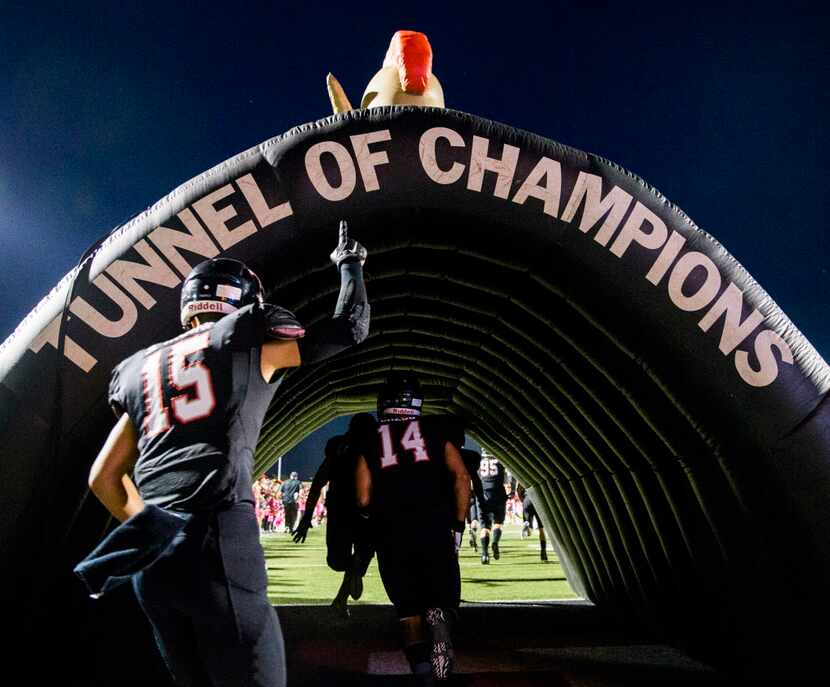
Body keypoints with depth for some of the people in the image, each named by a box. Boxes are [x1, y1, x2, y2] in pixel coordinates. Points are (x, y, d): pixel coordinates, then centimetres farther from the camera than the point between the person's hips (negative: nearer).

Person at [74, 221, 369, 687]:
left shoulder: (144, 370, 21)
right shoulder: (247, 340, 5)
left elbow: (104, 478, 24)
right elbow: (350, 328, 12)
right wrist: (351, 264, 27)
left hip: (151, 562, 7)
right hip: (219, 539, -7)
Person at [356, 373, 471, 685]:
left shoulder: (370, 445, 6)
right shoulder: (435, 434, 7)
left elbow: (363, 499, 0)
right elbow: (462, 478, -4)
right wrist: (458, 524, 2)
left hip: (391, 536, 1)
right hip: (435, 531, -1)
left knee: (408, 608, 16)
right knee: (444, 598, 10)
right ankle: (439, 616, -23)